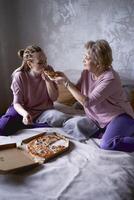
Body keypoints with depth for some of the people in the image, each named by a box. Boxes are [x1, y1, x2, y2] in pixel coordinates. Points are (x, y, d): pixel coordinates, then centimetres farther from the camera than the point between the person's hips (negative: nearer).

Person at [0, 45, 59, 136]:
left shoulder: (49, 70, -11)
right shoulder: (20, 76, -17)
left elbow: (54, 98, -7)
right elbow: (17, 103, -16)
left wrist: (48, 80, -23)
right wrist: (25, 113, -39)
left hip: (43, 111, 3)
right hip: (24, 110, -3)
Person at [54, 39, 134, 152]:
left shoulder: (110, 78, -25)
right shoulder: (87, 72, -3)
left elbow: (87, 102, -28)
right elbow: (77, 91, 8)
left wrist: (67, 83, -24)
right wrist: (65, 80, -8)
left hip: (119, 116, -9)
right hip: (99, 119, 9)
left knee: (107, 145, -29)